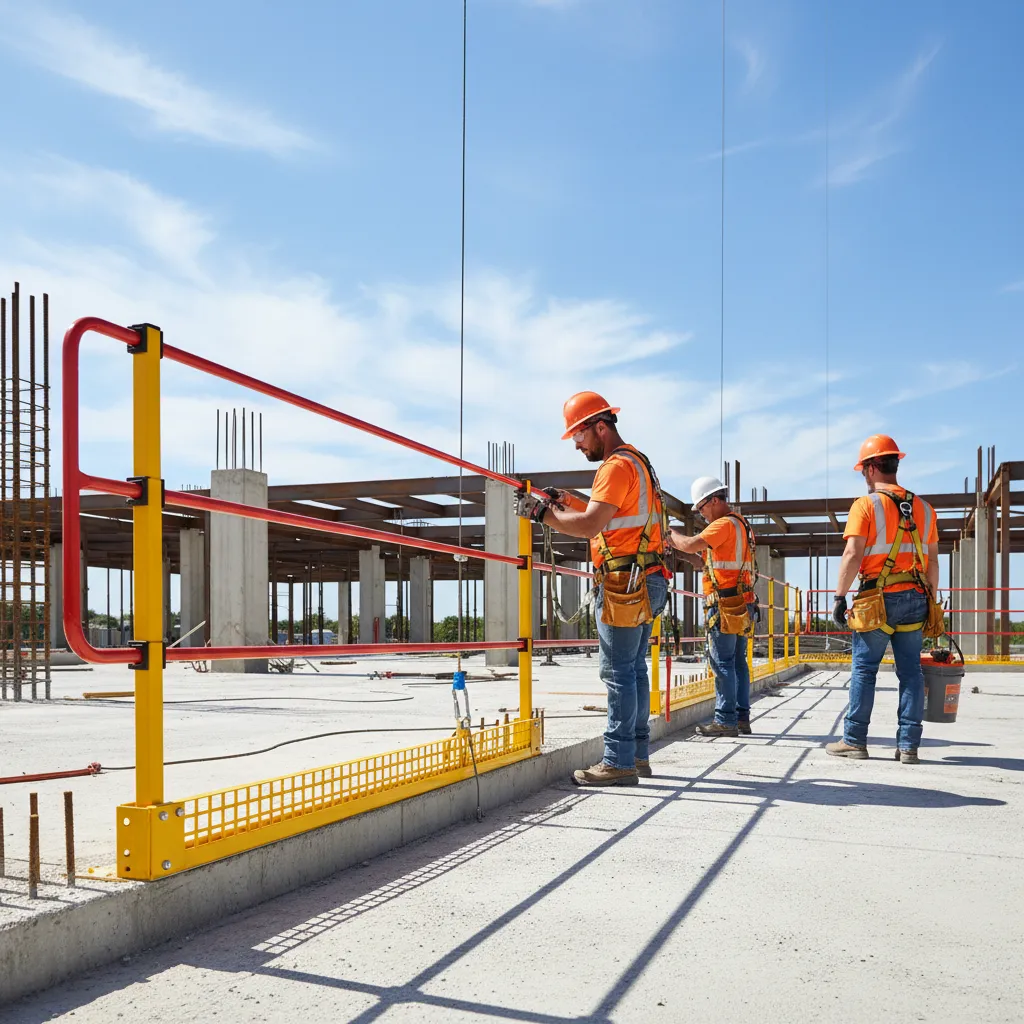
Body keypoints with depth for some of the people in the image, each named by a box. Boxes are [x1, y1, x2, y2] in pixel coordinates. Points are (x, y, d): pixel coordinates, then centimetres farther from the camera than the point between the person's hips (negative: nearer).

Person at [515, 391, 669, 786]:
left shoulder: (617, 466, -13)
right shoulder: (639, 462, 19)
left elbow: (590, 526, -22)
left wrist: (542, 513, -12)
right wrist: (568, 502, 18)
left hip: (624, 585, -10)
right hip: (646, 582, 10)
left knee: (618, 672, -8)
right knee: (635, 670, 13)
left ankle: (619, 763, -6)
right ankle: (638, 754, 19)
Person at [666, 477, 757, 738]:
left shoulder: (724, 524, -12)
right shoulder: (742, 525, 19)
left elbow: (690, 545, -20)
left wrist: (672, 534, -1)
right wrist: (687, 556, 15)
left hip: (725, 606, -10)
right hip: (743, 605, 10)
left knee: (722, 663, -7)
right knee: (738, 662, 11)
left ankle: (725, 721, -6)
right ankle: (742, 717, 13)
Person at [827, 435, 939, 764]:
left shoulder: (866, 505, -5)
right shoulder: (923, 508, 13)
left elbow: (852, 555, -12)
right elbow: (932, 561, 14)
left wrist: (840, 596, -9)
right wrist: (930, 601, 20)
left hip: (879, 597, -5)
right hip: (915, 597, 5)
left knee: (864, 669, 2)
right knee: (910, 671, 6)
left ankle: (855, 740, 5)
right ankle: (908, 745, 6)